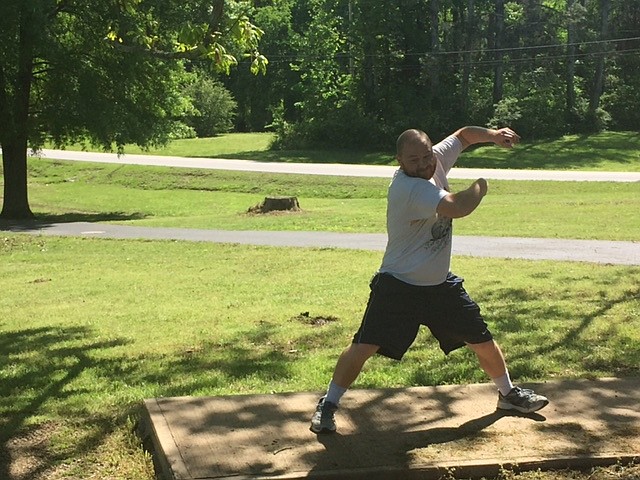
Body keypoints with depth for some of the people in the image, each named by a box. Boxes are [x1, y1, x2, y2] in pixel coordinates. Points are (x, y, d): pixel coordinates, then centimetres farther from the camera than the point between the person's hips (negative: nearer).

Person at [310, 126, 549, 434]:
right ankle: (329, 404, 7)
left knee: (483, 341, 13)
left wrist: (491, 135, -5)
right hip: (398, 285, -7)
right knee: (364, 346, -12)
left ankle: (508, 393, 37)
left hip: (440, 283, 7)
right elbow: (457, 208, -38)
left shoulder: (436, 159, -5)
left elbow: (463, 135, 14)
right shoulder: (408, 187, -28)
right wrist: (480, 186, -18)